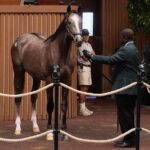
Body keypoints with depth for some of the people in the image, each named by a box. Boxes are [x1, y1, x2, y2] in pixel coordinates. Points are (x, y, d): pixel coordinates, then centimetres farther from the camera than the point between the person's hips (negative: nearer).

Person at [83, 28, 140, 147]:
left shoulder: (126, 50, -17)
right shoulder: (133, 49, 16)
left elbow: (111, 60, -24)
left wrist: (91, 57, -20)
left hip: (125, 88, -10)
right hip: (132, 87, 10)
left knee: (124, 114, -5)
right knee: (128, 114, 15)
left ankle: (128, 140, -2)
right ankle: (130, 139, 20)